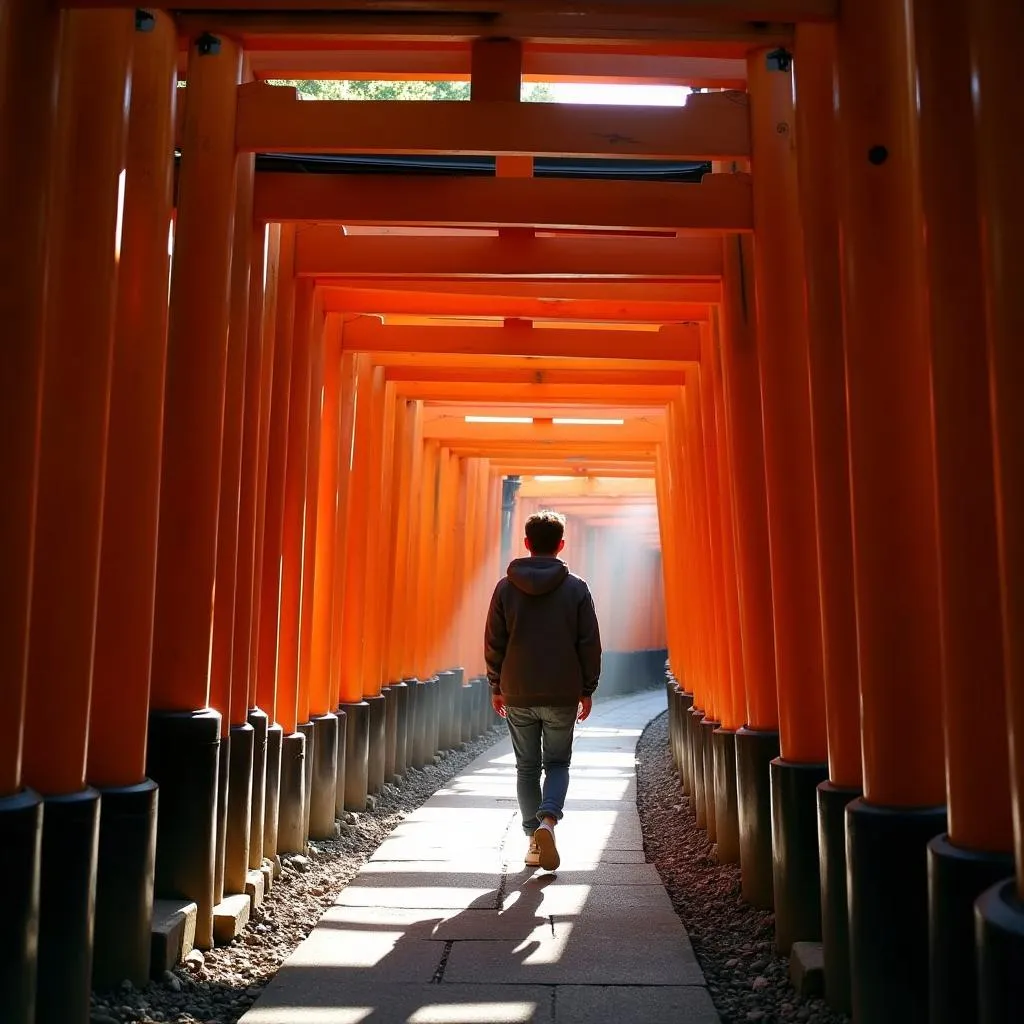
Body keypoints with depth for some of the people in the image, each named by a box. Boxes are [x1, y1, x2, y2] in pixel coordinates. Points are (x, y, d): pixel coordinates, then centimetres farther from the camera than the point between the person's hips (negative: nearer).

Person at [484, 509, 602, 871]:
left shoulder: (505, 588, 0)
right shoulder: (576, 588, -2)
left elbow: (494, 643, 2)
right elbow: (590, 645, -1)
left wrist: (496, 687, 12)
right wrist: (587, 689, 8)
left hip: (517, 695, 1)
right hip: (562, 695, -1)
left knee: (527, 767, 13)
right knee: (558, 763, 12)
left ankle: (534, 837, 13)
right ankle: (548, 819, -11)